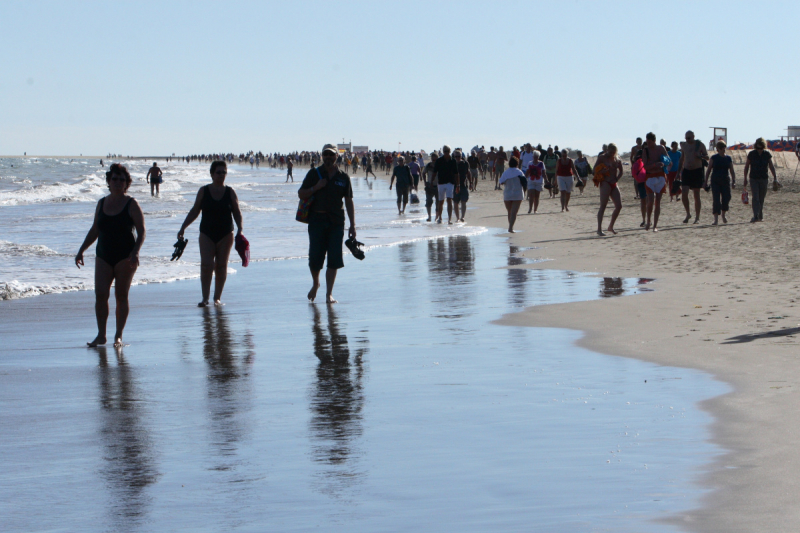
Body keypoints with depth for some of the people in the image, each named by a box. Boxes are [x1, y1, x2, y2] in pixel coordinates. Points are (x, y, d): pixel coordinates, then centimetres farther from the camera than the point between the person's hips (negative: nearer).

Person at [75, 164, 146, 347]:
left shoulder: (131, 205, -4)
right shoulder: (102, 203, 10)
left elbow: (141, 232, -7)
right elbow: (94, 231, 17)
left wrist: (135, 252, -20)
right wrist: (81, 251, 13)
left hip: (125, 256, -4)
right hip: (103, 256, 4)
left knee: (121, 296, 0)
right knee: (100, 294, -7)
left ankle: (118, 335, 6)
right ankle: (101, 335, 1)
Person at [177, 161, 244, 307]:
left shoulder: (230, 192, 2)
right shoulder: (203, 191, 2)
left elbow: (237, 212, 4)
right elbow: (194, 211, 7)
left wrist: (240, 228, -11)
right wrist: (183, 228, 4)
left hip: (225, 235, 1)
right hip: (207, 234, -1)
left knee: (221, 266, 5)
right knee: (206, 265, -12)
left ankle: (217, 297, 13)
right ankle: (205, 298, -11)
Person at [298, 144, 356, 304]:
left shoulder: (343, 178, 8)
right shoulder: (314, 174, 5)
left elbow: (348, 202, 11)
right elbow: (301, 194, 5)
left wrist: (352, 225, 6)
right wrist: (316, 187, -12)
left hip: (336, 221, 1)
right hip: (317, 220, -1)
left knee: (334, 260, -4)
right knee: (315, 258, -2)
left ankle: (329, 293, 3)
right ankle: (315, 284, 27)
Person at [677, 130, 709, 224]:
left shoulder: (700, 145, -3)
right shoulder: (684, 145, 8)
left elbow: (707, 157, -1)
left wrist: (700, 156, -22)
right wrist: (678, 172, 14)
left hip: (697, 171, -3)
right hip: (686, 171, 3)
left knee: (696, 196, 0)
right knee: (684, 194, -10)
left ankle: (697, 218, 8)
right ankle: (688, 214, 9)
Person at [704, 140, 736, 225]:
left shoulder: (728, 158, 7)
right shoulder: (714, 158, 2)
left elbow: (732, 171, 7)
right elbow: (709, 170, 5)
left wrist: (733, 181, -5)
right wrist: (705, 182, 2)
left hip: (725, 181, 2)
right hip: (715, 181, -2)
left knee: (726, 198, 1)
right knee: (716, 199, -9)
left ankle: (723, 215, 28)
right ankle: (716, 219, -9)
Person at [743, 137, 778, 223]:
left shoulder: (767, 154, 0)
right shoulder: (751, 154, -3)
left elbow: (771, 167, 5)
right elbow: (746, 167, 4)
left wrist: (775, 178, -2)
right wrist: (745, 179, 3)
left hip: (764, 179, 2)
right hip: (753, 179, -2)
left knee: (761, 199, 7)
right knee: (755, 198, -13)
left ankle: (760, 216, 16)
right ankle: (755, 216, -19)